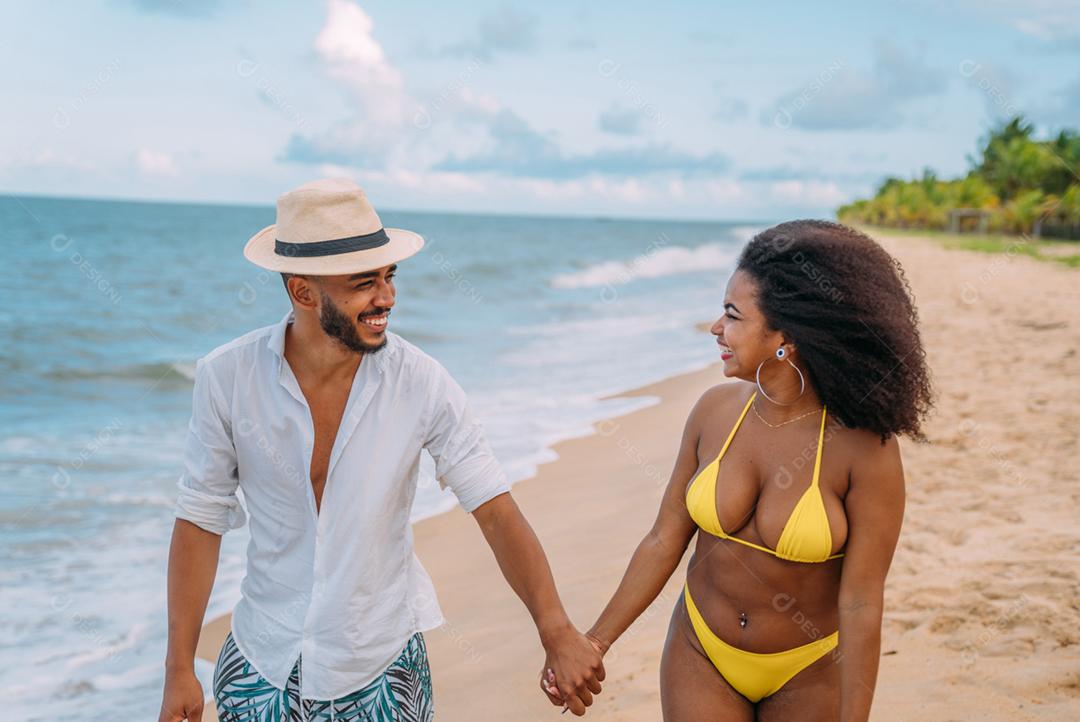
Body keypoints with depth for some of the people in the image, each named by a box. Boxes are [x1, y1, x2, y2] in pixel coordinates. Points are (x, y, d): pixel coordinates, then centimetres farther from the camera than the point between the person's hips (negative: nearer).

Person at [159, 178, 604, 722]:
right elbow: (200, 520, -6)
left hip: (381, 665, 0)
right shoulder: (226, 377, -14)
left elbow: (495, 510, -16)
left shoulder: (421, 383, -16)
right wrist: (179, 668, -6)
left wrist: (557, 633, -27)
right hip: (261, 660, 1)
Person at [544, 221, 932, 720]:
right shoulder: (716, 410, -9)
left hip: (808, 673, -3)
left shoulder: (864, 448, -21)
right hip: (701, 652, 3)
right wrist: (596, 641, 0)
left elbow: (860, 606, -18)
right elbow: (664, 540, -1)